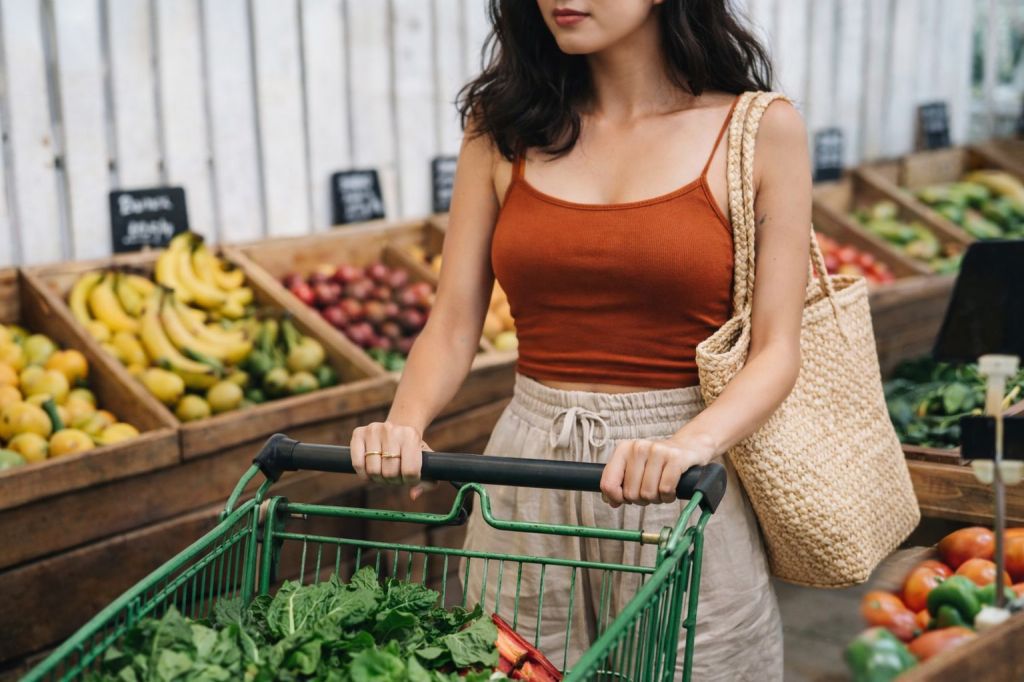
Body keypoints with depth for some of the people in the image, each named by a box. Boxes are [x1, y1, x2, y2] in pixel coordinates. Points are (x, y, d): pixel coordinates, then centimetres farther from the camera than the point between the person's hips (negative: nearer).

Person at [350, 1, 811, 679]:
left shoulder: (760, 130, -4)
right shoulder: (503, 127, 5)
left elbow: (776, 349, -8)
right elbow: (454, 324, 2)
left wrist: (689, 445, -25)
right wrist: (404, 425, -17)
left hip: (682, 494, -2)